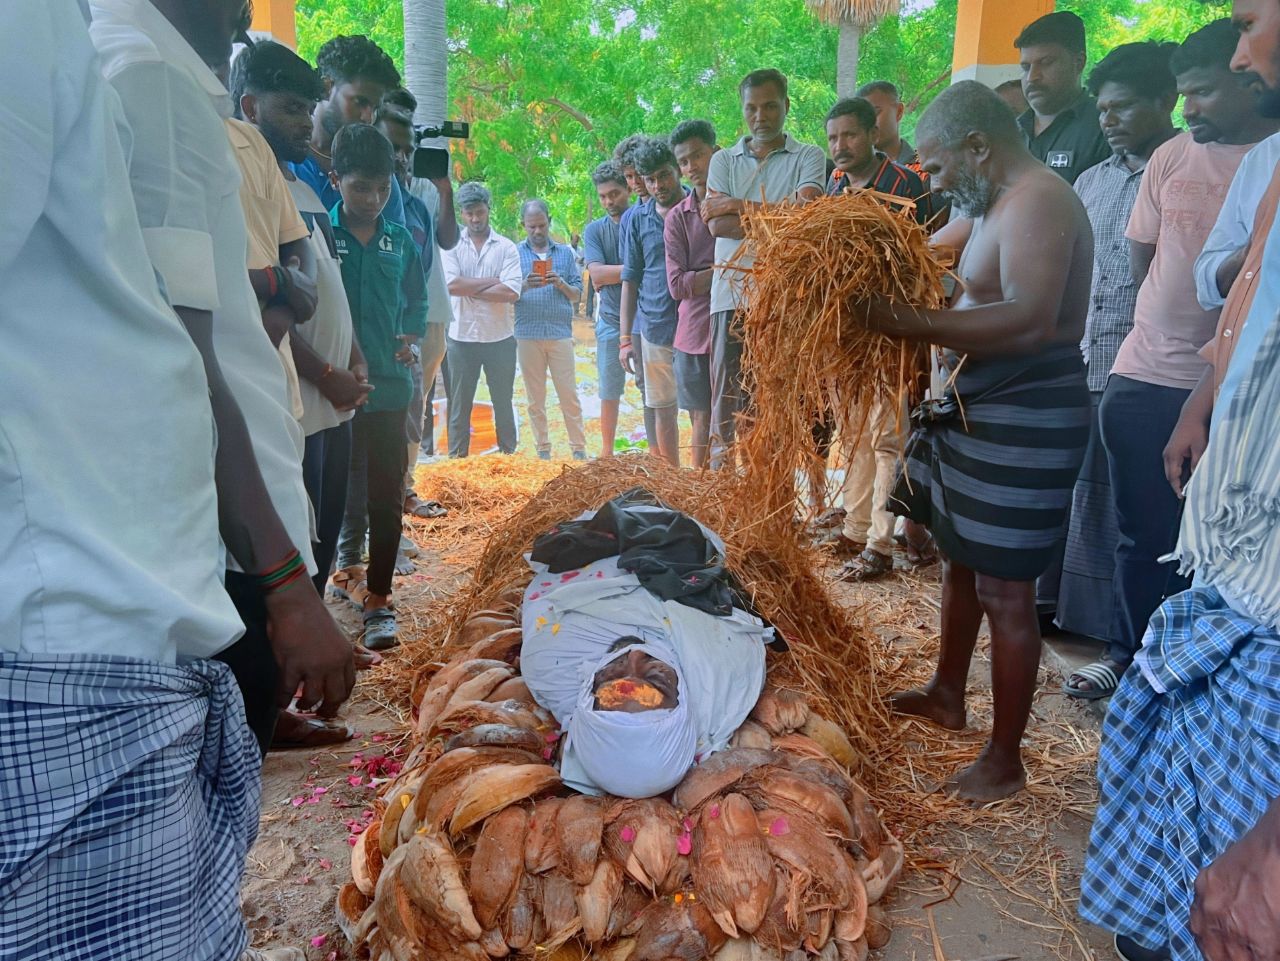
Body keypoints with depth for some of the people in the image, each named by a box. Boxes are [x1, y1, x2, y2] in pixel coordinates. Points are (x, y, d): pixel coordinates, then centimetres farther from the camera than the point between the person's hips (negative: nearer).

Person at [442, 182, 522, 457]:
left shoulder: (506, 248, 1)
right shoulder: (451, 246, 3)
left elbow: (512, 292, -13)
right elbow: (450, 285, -14)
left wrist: (470, 289, -11)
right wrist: (492, 281, -11)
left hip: (500, 338, 0)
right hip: (462, 338, 0)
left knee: (503, 403, 10)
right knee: (459, 405, 7)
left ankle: (509, 457, 20)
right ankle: (457, 460, 14)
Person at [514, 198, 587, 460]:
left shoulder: (565, 253, 11)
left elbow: (577, 294, 9)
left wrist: (562, 285, -11)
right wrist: (524, 286, -16)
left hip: (560, 333, 0)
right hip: (527, 334, 0)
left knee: (569, 395, 0)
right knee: (535, 398, 6)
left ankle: (579, 449, 6)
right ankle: (543, 450, 13)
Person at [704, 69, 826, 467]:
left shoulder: (808, 157, 10)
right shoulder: (723, 161, 16)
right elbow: (717, 225, 0)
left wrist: (739, 206, -6)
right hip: (733, 295, 2)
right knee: (727, 400, 1)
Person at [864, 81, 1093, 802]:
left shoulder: (1036, 201, -18)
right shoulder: (994, 203, 13)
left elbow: (1031, 321, -31)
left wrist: (910, 322, -31)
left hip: (1027, 418, -10)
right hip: (977, 407, 10)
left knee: (1004, 589, -2)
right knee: (961, 557, 21)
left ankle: (1006, 761, 14)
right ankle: (948, 696, 40)